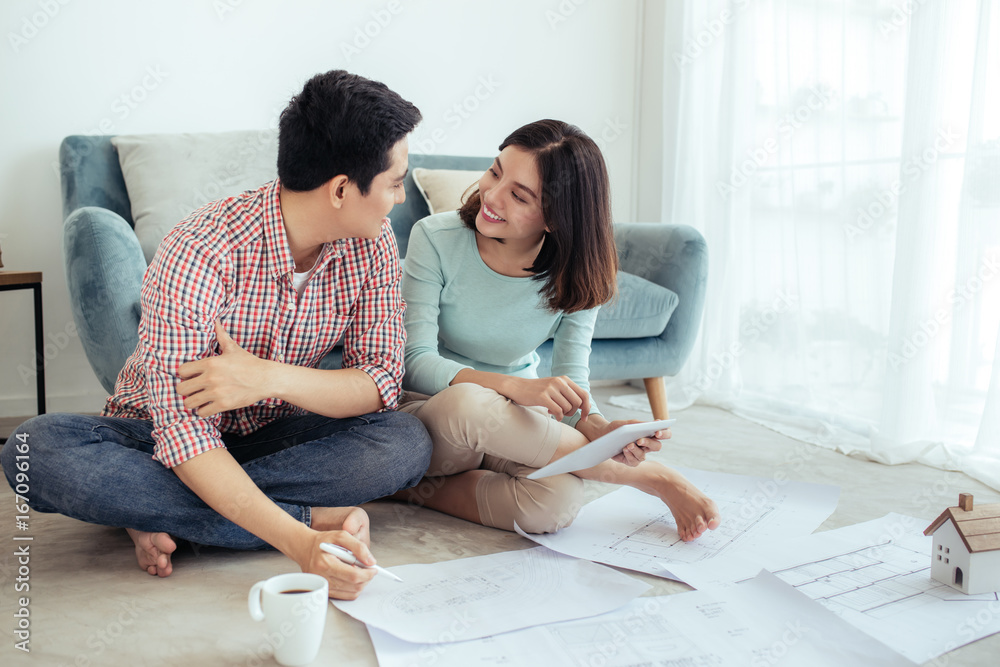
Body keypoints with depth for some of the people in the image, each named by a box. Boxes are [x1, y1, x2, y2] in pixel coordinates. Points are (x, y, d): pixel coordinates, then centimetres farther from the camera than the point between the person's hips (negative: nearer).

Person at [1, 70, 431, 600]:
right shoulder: (200, 252, -28)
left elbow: (384, 382, -13)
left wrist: (273, 377, -32)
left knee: (407, 443, -25)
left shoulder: (372, 244, -11)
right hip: (156, 433, -3)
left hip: (269, 435, 3)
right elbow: (185, 435, -33)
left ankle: (156, 510, -20)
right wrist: (301, 544, -45)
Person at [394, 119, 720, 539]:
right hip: (428, 412, 0)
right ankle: (653, 477, -23)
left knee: (558, 500, -36)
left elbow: (573, 378, -9)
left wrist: (601, 430, -33)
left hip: (516, 426, 1)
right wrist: (518, 387, -38)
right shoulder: (436, 240, -16)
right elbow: (416, 362, -21)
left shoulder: (576, 277, -8)